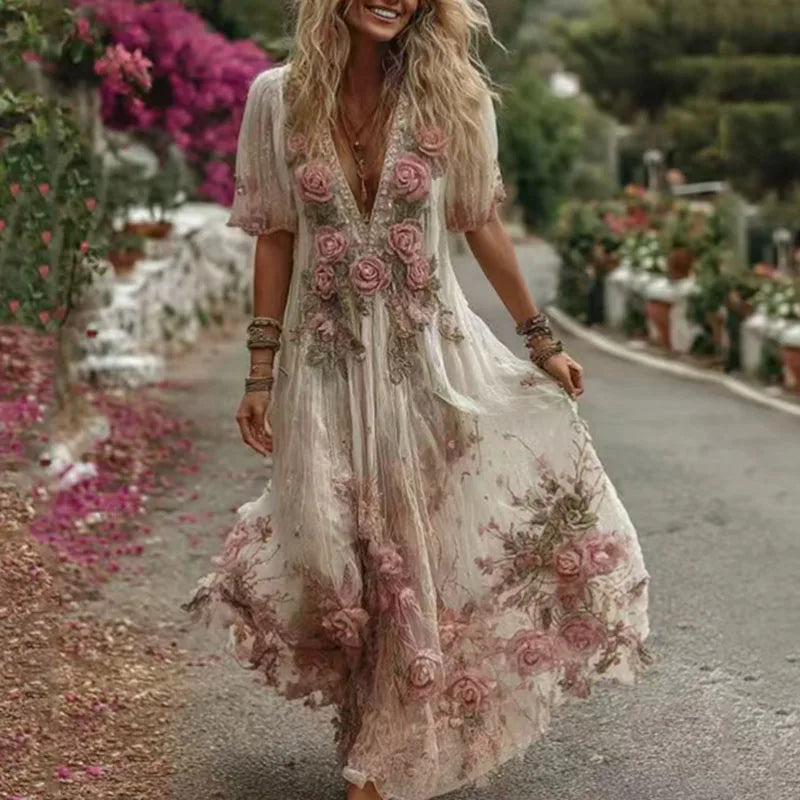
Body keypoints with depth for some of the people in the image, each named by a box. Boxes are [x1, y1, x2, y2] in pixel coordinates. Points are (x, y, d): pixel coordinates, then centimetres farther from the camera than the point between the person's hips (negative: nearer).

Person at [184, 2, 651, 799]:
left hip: (432, 354, 0)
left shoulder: (451, 96, -4)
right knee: (334, 555, 4)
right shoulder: (277, 97, -4)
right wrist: (260, 373, 1)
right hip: (325, 362, 0)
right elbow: (275, 240, 1)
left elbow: (482, 224, 6)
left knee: (428, 554, 2)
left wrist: (541, 340, 11)